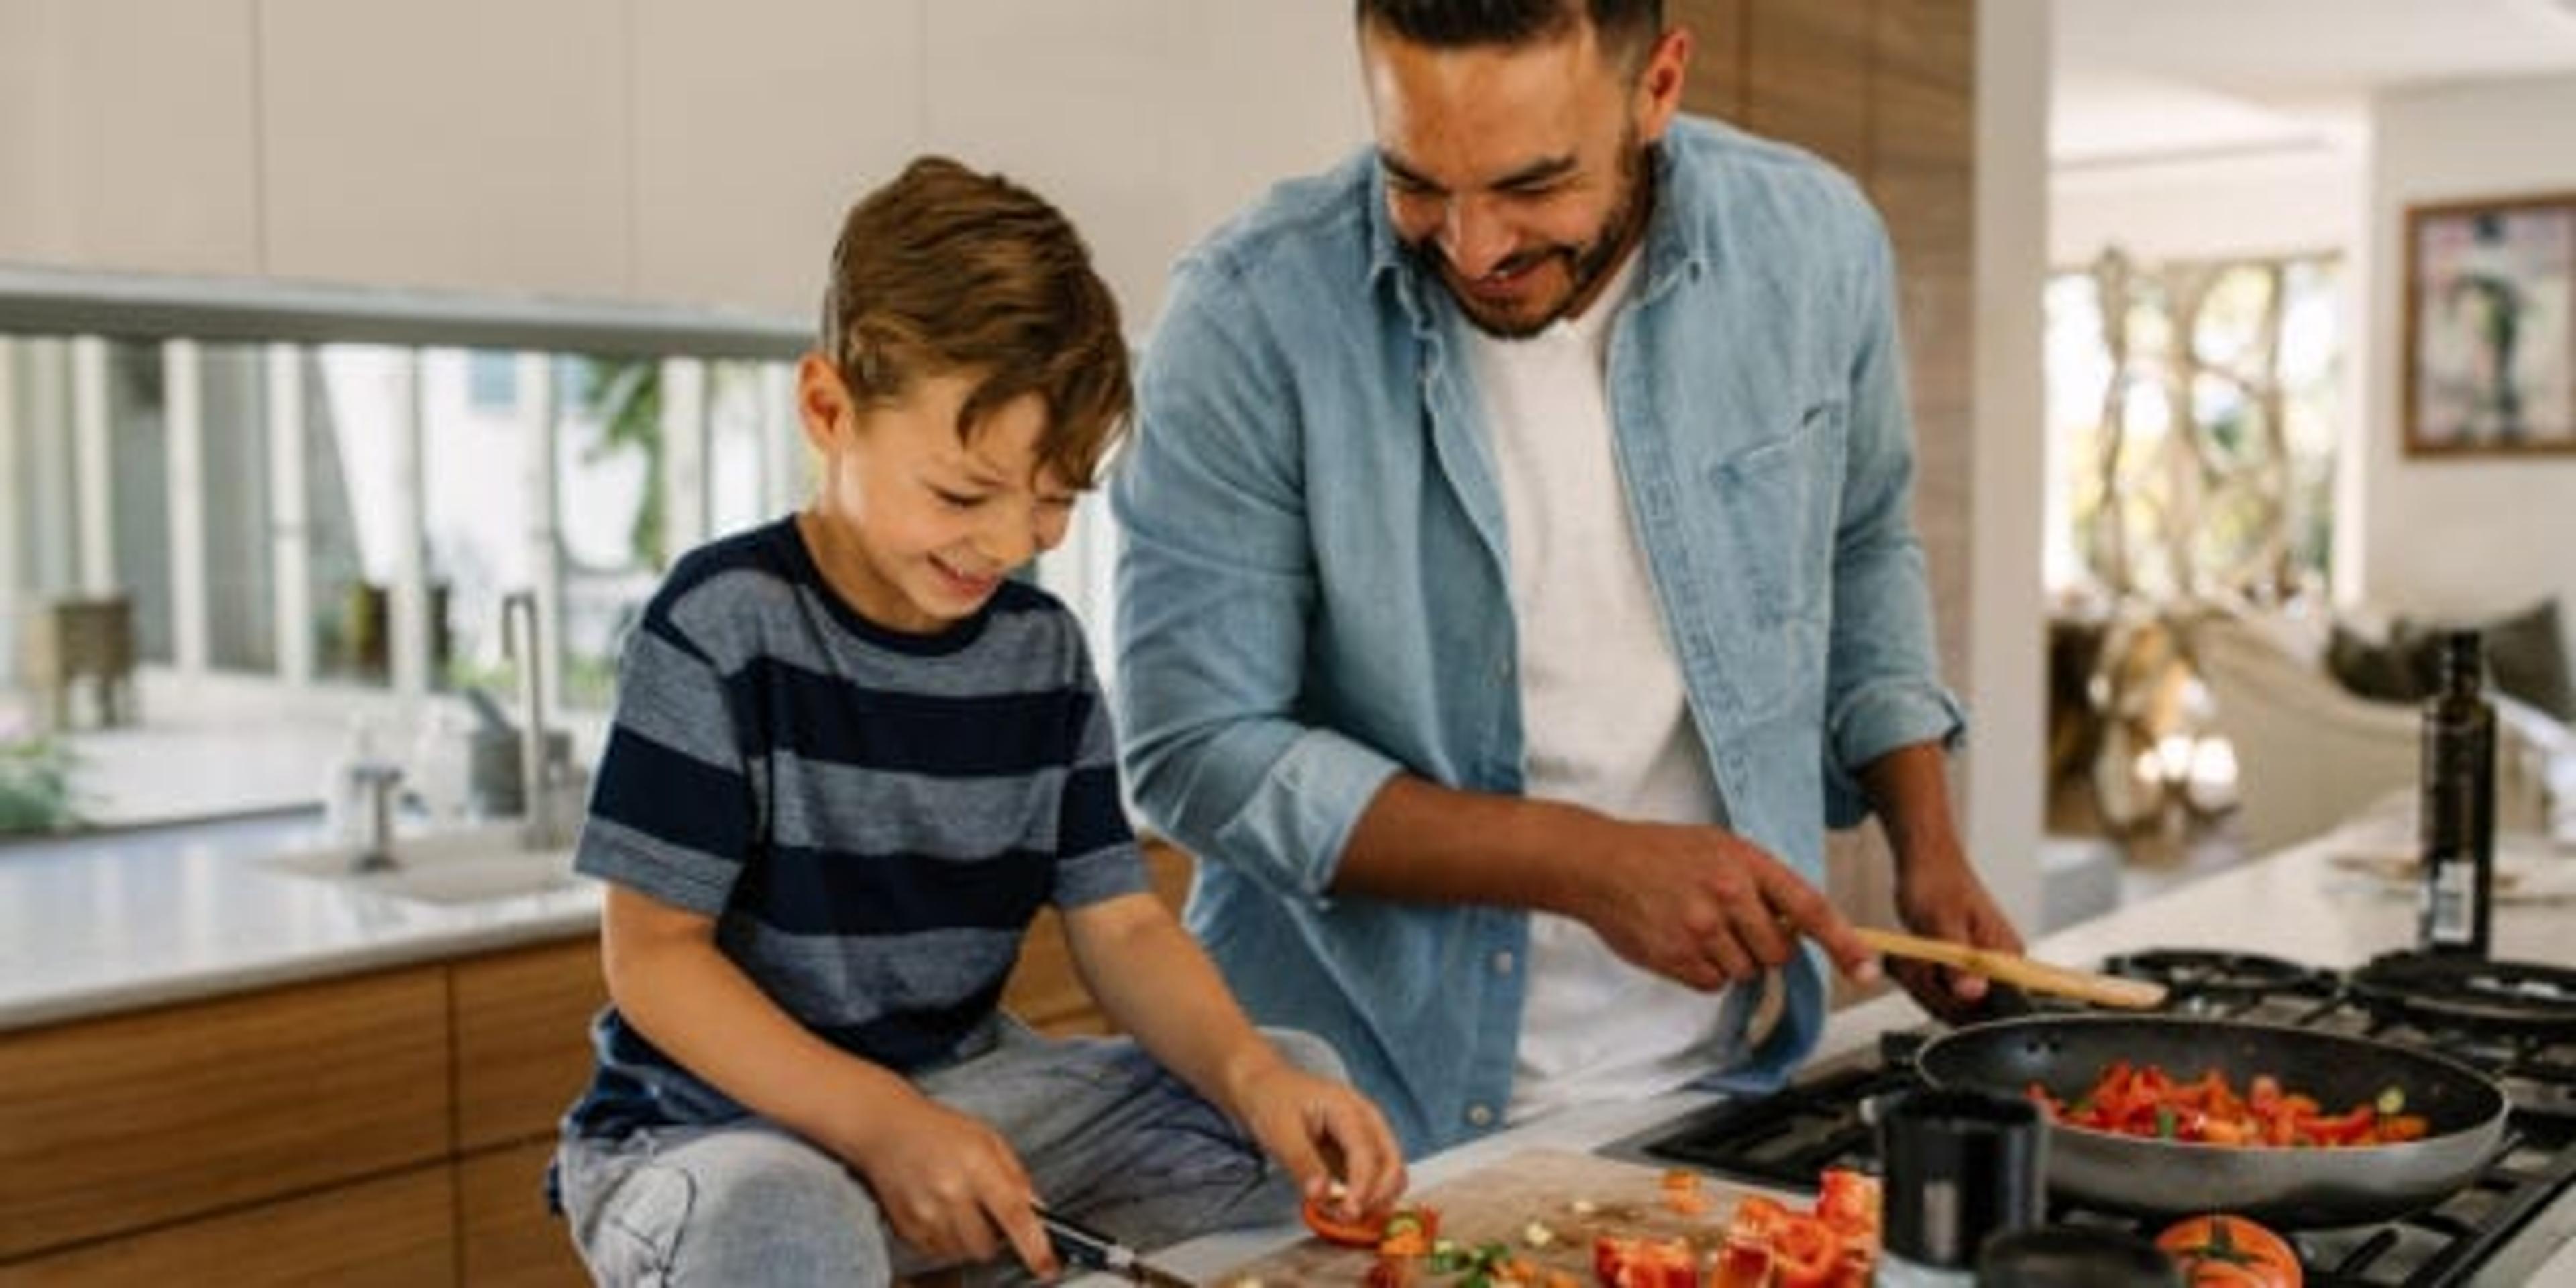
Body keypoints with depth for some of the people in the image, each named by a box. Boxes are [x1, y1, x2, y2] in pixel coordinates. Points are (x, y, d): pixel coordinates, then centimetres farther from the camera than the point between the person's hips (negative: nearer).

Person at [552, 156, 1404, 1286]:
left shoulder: (1043, 651, 2)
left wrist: (1249, 1072, -19)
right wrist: (884, 1124, -26)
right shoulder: (722, 626, -15)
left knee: (1301, 1091, -4)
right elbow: (653, 955, -15)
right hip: (722, 1123, -5)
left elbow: (1122, 928, 1)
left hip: (966, 1091, 6)